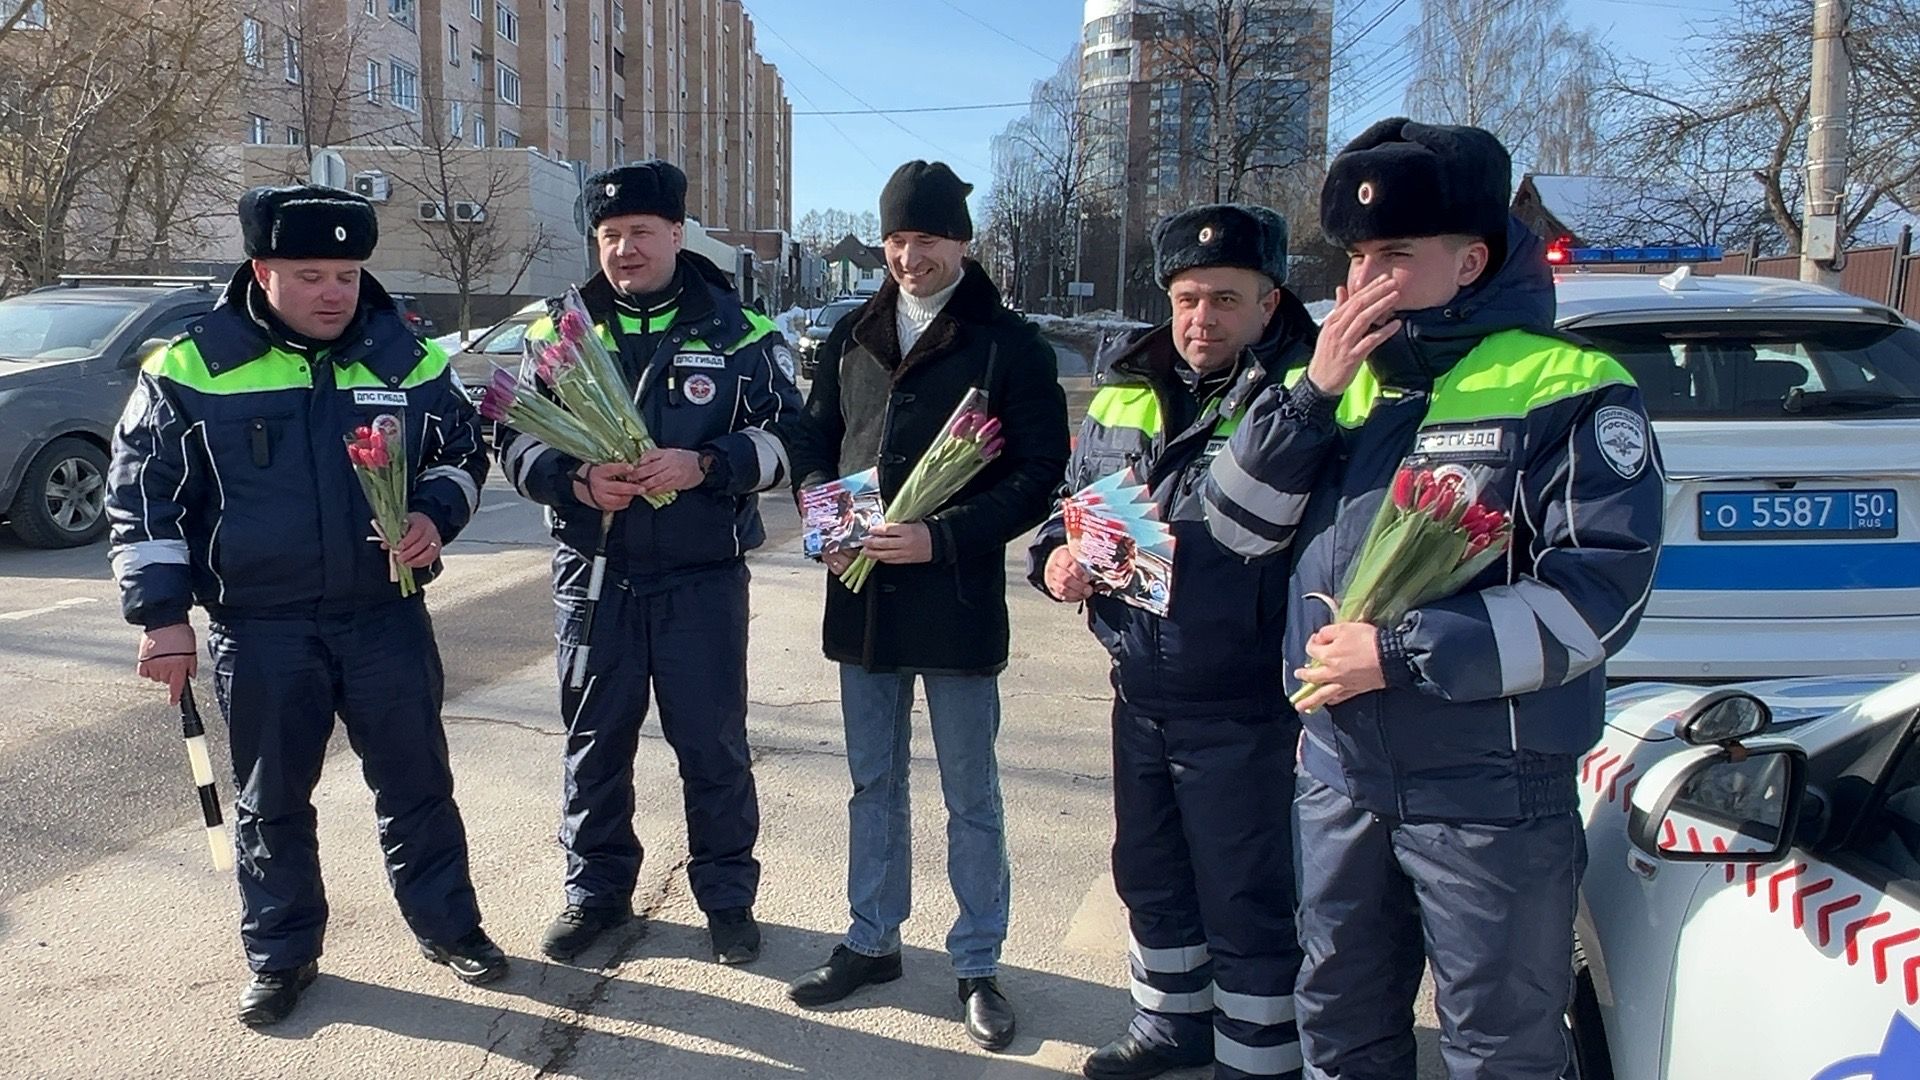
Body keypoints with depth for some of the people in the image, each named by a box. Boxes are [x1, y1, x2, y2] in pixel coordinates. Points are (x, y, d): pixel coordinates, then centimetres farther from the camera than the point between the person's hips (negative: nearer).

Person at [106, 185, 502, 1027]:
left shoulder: (405, 358, 0)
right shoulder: (192, 369, -6)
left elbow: (461, 451, 12)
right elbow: (144, 497, -2)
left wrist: (435, 515, -8)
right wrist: (162, 615, -6)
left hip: (386, 616, 2)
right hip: (259, 628, -1)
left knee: (416, 780, 10)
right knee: (271, 798, 11)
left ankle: (448, 925, 27)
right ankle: (281, 955, 27)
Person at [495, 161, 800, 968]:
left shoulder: (737, 328, 0)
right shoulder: (559, 331, 5)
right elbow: (515, 441, 2)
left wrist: (705, 464, -20)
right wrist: (576, 481, -18)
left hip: (704, 576, -2)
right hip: (592, 574, 2)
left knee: (713, 743, 7)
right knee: (595, 740, 12)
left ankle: (728, 895, 24)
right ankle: (598, 888, 30)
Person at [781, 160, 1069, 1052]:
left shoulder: (1009, 343, -6)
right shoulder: (851, 338, 10)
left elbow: (1040, 468, -10)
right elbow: (814, 438, 15)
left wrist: (941, 538, -20)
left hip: (957, 600, -4)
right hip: (861, 595, 5)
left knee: (970, 796, 7)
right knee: (873, 782, 16)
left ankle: (977, 964, 21)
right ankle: (872, 939, 32)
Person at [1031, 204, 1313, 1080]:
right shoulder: (1124, 395, 7)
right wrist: (1057, 557, -2)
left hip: (1244, 710, -7)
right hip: (1140, 695, 7)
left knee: (1248, 906, 7)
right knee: (1150, 876, 23)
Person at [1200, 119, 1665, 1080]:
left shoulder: (1566, 388, -11)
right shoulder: (1340, 376, 8)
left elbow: (1599, 591, -20)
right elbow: (1238, 524, 2)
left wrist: (1402, 653, -22)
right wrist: (1313, 392, -12)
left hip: (1492, 794, -6)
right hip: (1340, 774, 6)